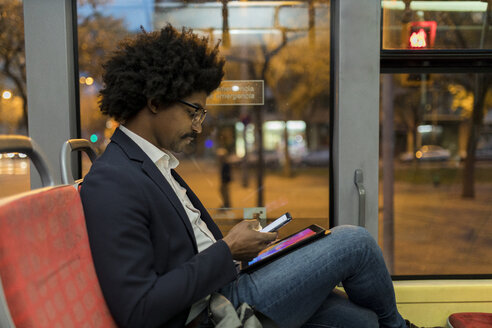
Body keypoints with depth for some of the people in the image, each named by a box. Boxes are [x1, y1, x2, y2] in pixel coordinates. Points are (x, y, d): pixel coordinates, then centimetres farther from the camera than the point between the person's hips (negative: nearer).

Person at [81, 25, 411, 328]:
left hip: (225, 288, 9)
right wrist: (226, 250, -18)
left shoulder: (155, 163, 11)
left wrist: (235, 243, 0)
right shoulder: (111, 182, -21)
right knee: (354, 241, -5)